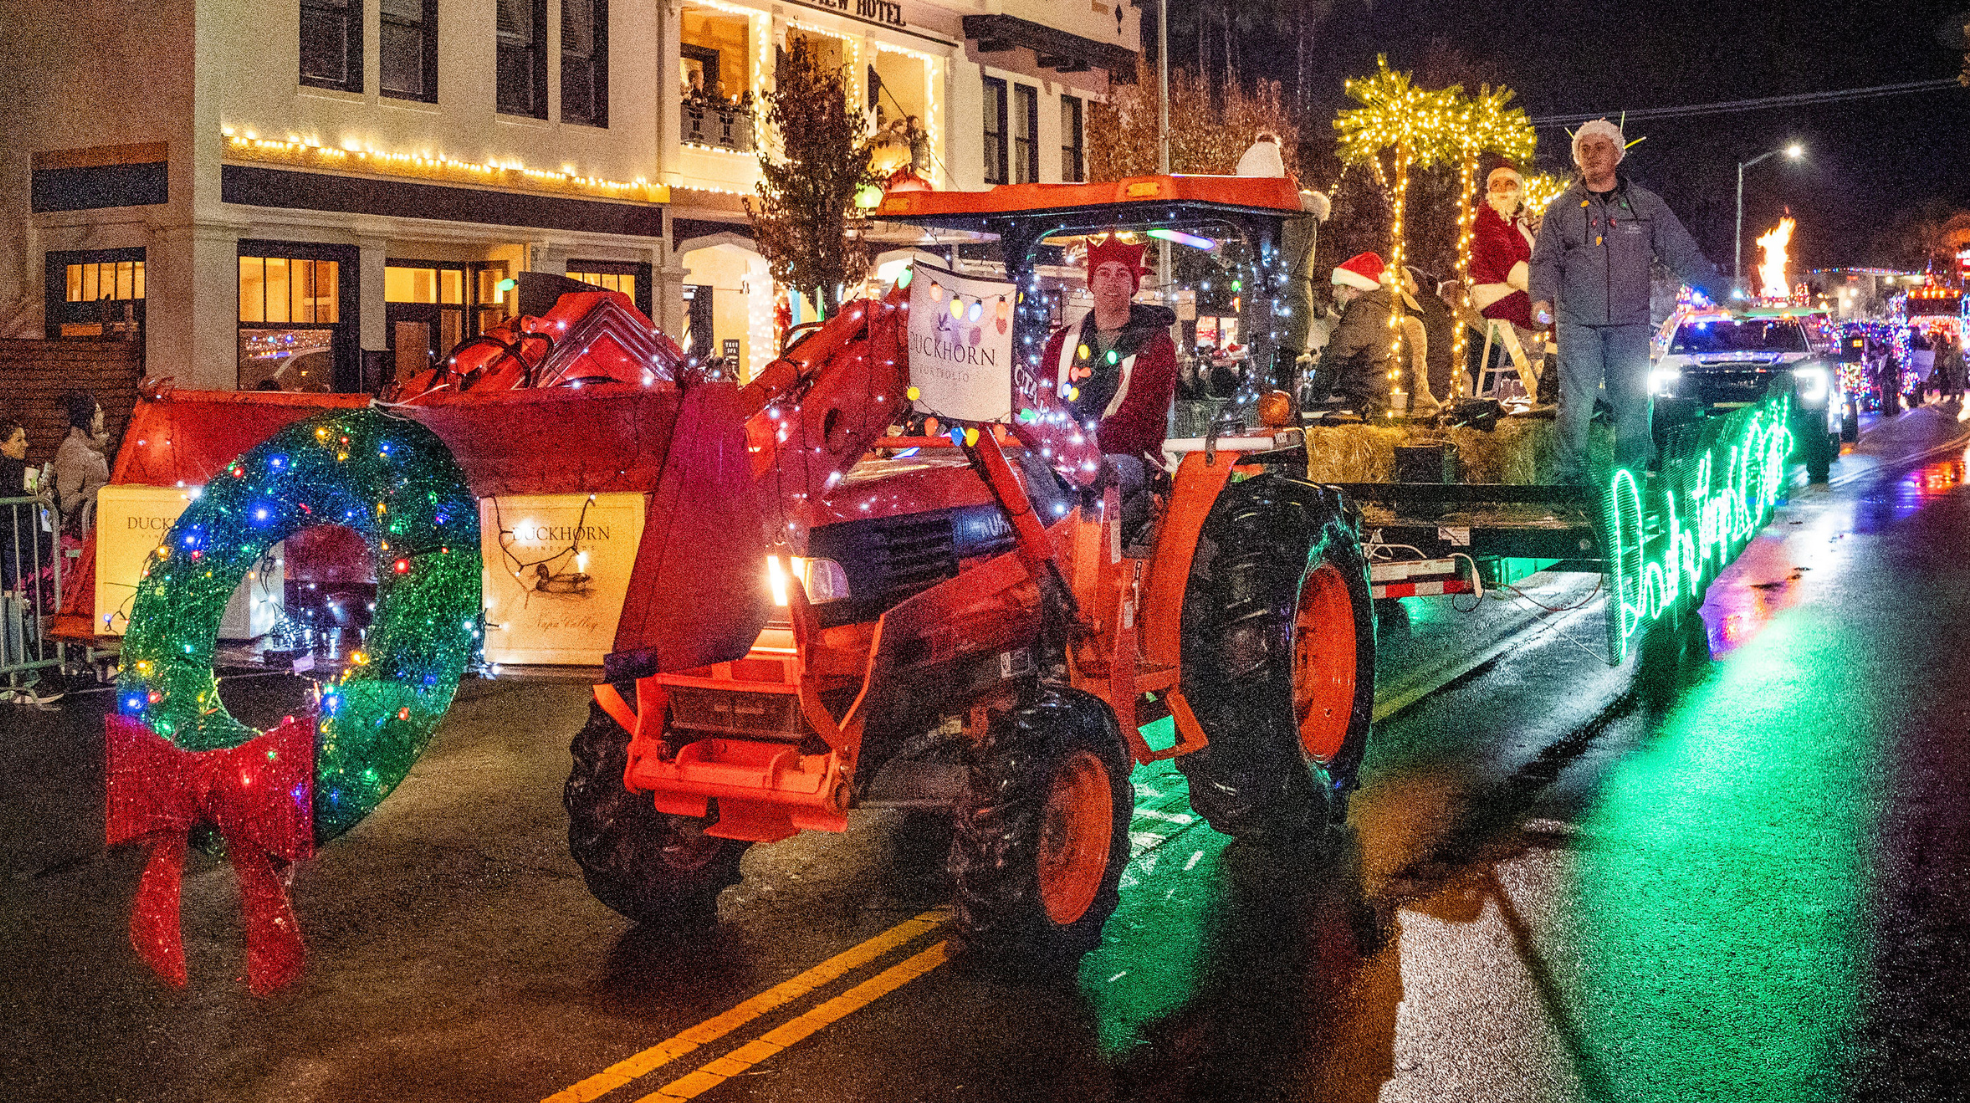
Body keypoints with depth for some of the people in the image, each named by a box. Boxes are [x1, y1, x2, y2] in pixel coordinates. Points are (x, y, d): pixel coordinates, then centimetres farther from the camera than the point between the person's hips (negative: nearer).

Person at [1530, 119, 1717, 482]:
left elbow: (1683, 253, 10)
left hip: (1630, 322, 1)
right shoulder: (1561, 208, 10)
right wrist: (1542, 297, -13)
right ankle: (1572, 475, 2)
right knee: (1575, 401, -6)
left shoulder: (1645, 204, 11)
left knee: (1632, 402, 0)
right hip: (1578, 322, -1)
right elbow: (1546, 259, 6)